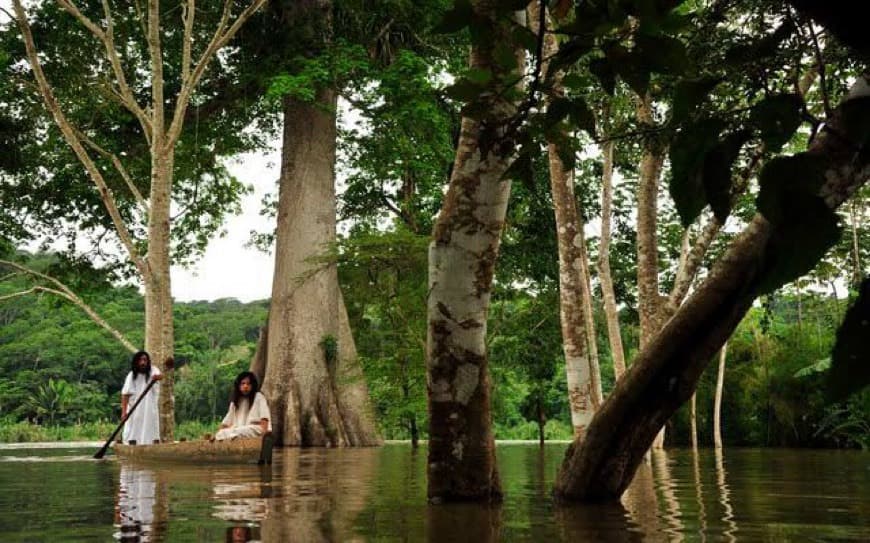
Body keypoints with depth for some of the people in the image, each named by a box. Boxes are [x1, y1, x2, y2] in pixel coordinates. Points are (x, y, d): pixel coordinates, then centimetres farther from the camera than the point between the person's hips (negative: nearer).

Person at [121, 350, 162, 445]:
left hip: (151, 409, 0)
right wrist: (124, 411, -14)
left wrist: (157, 377, -51)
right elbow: (125, 394, -5)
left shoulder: (153, 371, -2)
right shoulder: (131, 375, -1)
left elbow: (160, 375, -26)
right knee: (133, 437, 0)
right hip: (135, 410, 1)